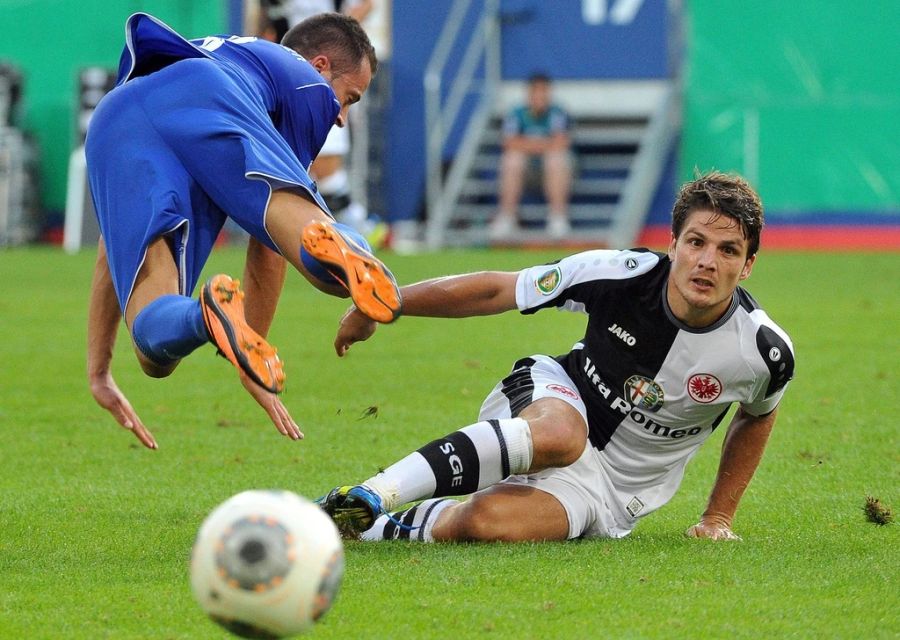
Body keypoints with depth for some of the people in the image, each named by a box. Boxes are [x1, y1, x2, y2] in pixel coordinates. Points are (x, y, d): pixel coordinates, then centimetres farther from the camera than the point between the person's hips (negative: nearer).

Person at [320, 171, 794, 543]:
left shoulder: (764, 350, -18)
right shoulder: (621, 275, -19)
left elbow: (757, 416, 9)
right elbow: (494, 290, -7)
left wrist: (719, 517, 9)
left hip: (612, 493, 0)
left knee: (485, 523, -34)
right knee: (559, 434, -42)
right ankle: (365, 499, -36)